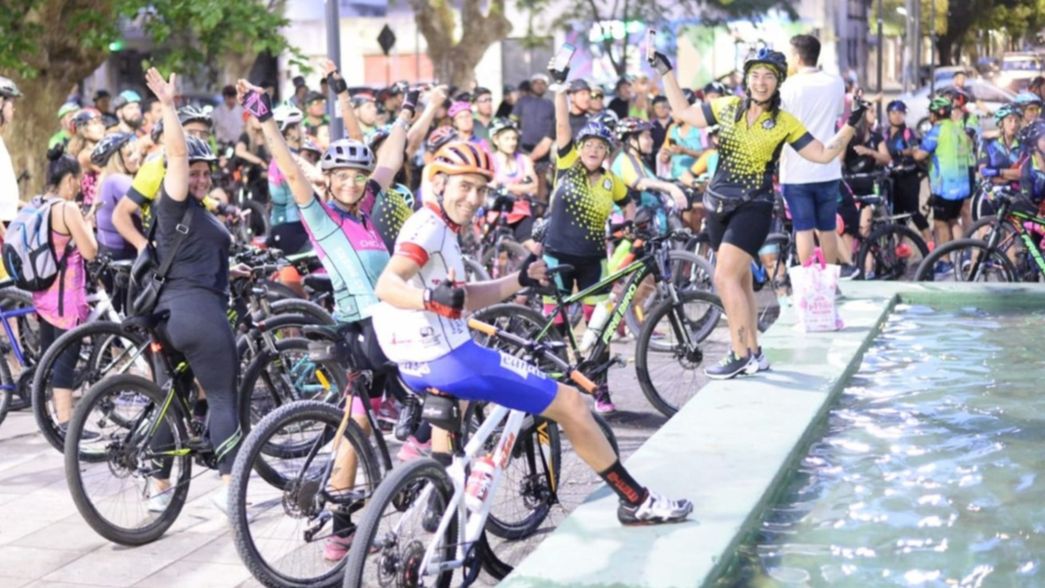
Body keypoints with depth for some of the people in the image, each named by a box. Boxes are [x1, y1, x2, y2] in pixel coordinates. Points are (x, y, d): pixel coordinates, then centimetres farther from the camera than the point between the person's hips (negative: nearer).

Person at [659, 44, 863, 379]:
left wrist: (851, 126, -9)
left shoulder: (784, 122, -4)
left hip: (753, 207, -5)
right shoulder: (728, 108, 5)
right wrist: (665, 72, 16)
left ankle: (741, 355, -10)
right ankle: (754, 353, 19)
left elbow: (823, 154, -1)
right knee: (739, 280, 10)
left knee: (725, 277, -16)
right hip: (718, 204, 5)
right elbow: (683, 112, 15)